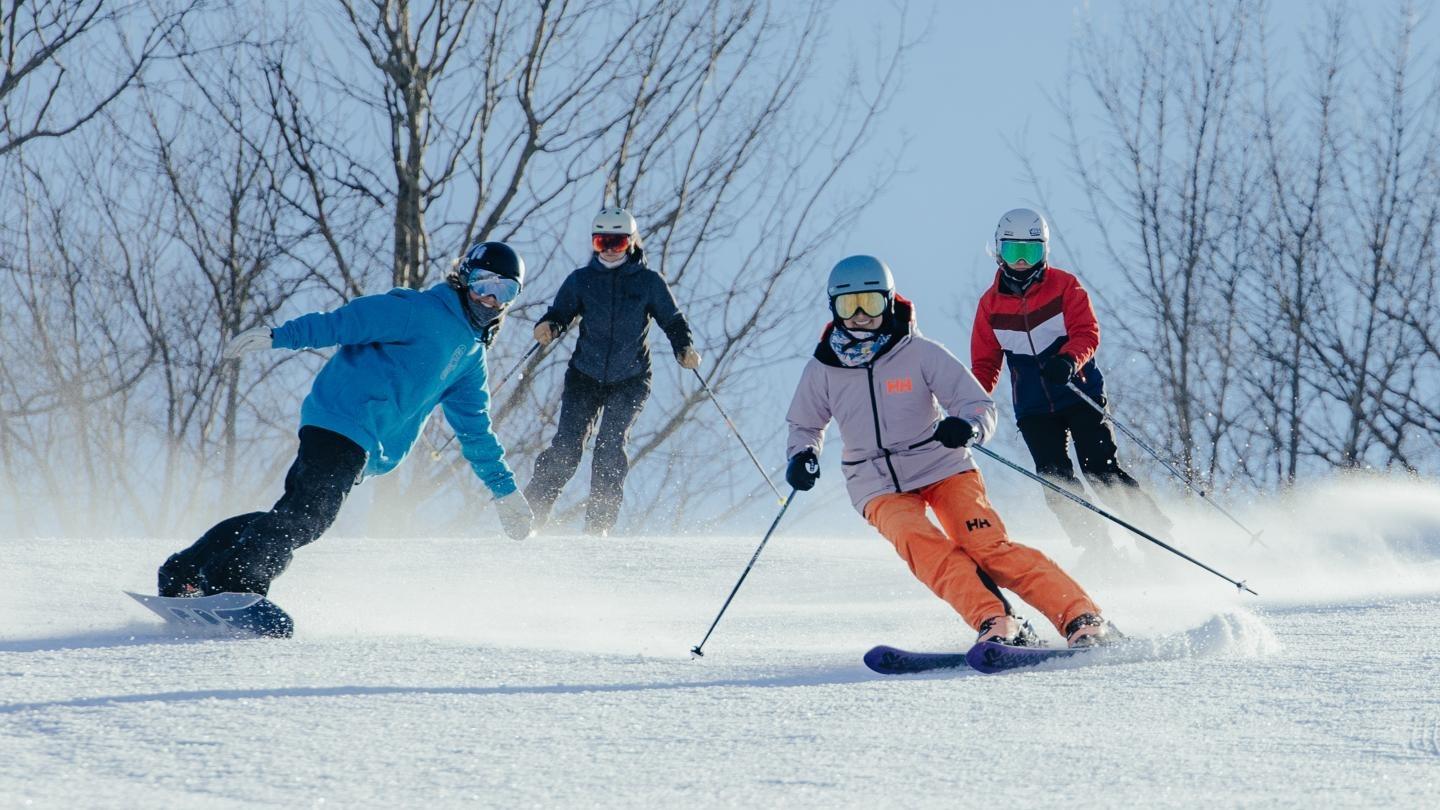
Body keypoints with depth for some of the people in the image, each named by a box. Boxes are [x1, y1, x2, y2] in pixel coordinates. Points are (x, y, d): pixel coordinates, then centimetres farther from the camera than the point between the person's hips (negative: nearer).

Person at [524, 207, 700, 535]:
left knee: (610, 447, -16)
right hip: (585, 375, 1)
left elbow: (673, 321, 4)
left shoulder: (649, 283, 1)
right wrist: (547, 327, -24)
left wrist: (685, 350, -15)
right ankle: (531, 512, -3)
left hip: (629, 380, -1)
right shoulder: (581, 280, 4)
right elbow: (560, 313, 0)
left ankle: (598, 525, -10)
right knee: (566, 447, -10)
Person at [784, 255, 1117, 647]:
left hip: (942, 467, -2)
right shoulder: (823, 370, 0)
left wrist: (967, 427, -31)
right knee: (922, 547, -29)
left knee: (989, 547, -21)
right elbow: (805, 425, 19)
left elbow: (979, 405, -8)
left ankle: (1082, 619, -24)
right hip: (880, 487, 2)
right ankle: (996, 624, -38)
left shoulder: (919, 353, -8)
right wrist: (802, 455, -4)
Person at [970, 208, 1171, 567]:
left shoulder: (1064, 286, -1)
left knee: (1102, 470, -13)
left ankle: (1156, 530, -5)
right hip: (1033, 409, 3)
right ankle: (1096, 548, -8)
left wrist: (1068, 360, -34)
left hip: (1080, 393, -3)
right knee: (1056, 481, -12)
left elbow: (1087, 332, -12)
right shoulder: (990, 304, 8)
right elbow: (985, 362, 15)